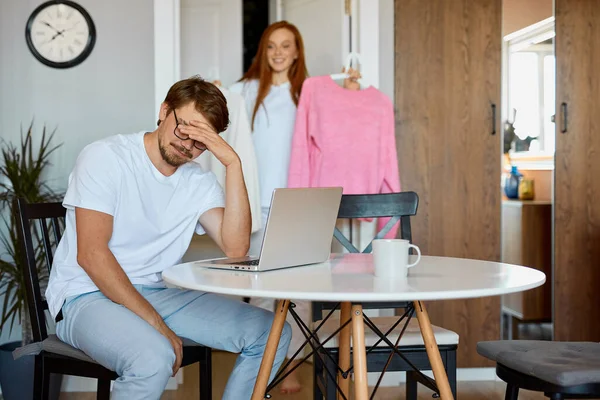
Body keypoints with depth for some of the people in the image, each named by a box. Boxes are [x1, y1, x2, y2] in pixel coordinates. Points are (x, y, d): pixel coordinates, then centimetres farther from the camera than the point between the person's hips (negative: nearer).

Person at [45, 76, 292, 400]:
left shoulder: (198, 182, 7)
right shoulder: (104, 157, -9)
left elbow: (235, 247, -9)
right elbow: (91, 254, -17)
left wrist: (233, 164, -13)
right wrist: (155, 323, -23)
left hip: (155, 293, 6)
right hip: (88, 297, -6)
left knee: (272, 332, -8)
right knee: (153, 356, -37)